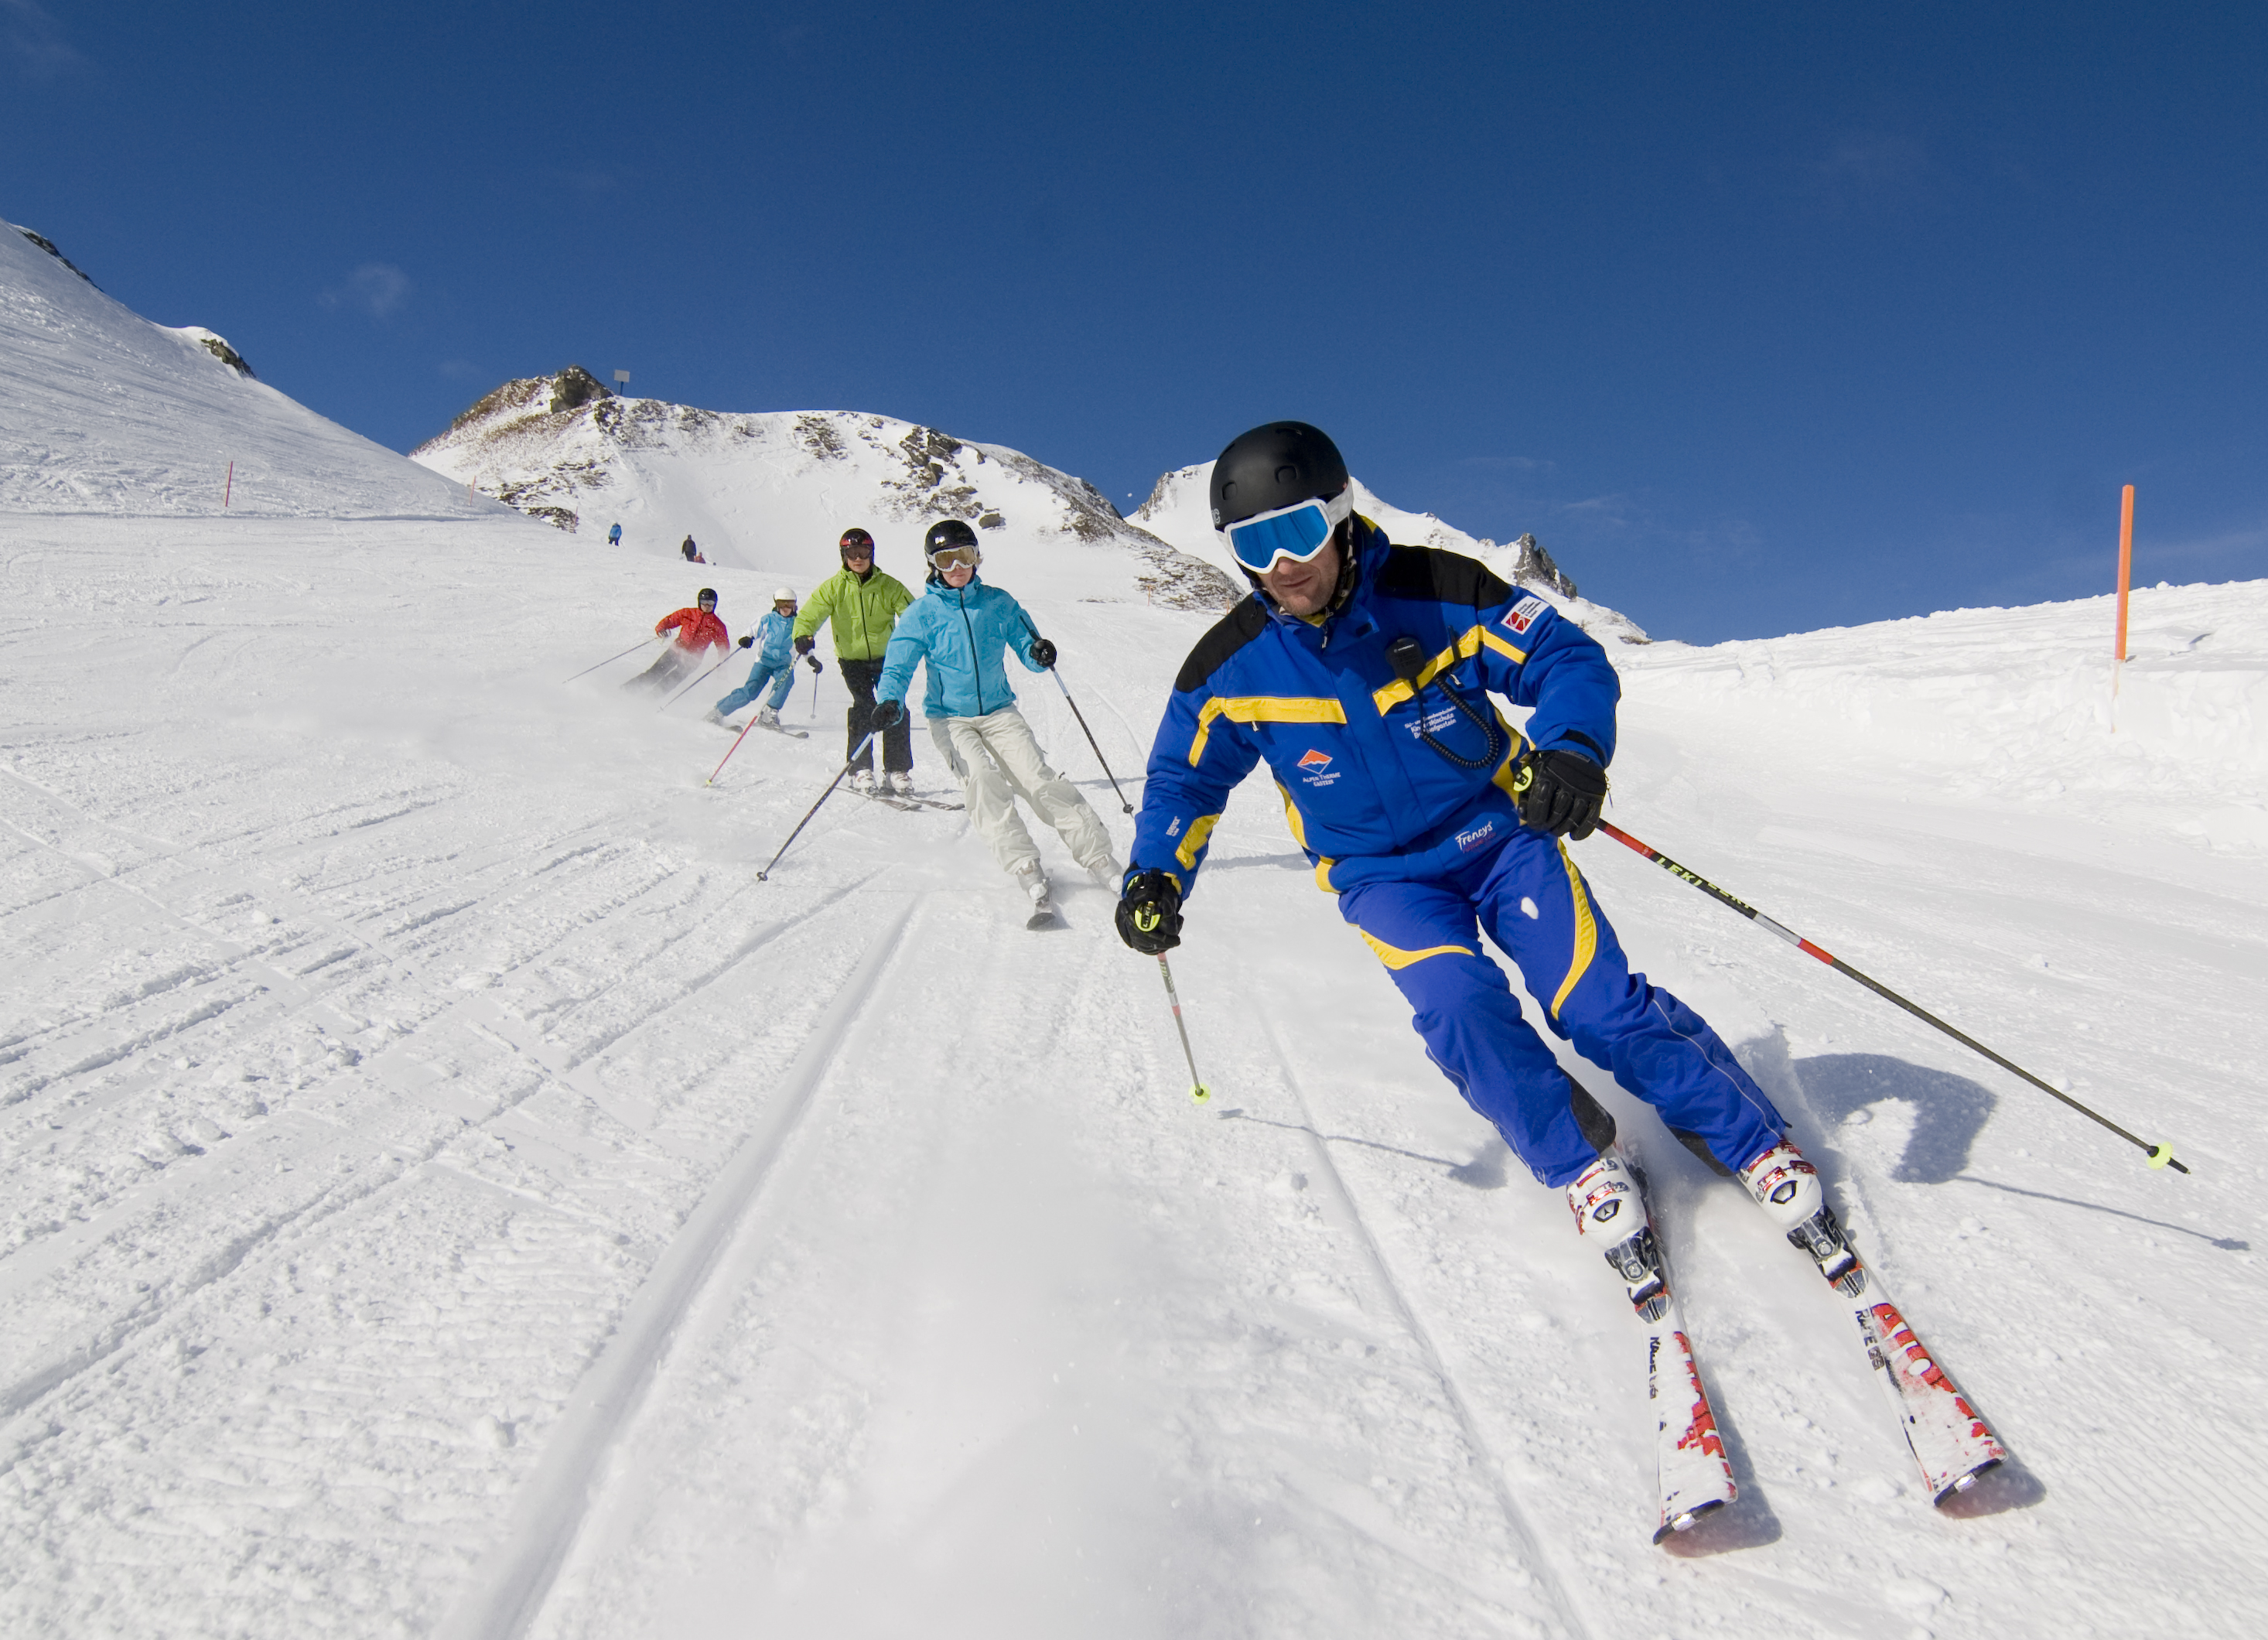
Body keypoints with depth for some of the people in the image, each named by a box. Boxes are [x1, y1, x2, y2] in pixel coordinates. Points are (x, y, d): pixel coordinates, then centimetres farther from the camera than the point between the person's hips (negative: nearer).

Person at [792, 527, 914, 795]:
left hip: (885, 656, 1)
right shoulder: (833, 587, -5)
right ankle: (860, 769, -9)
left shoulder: (888, 586, -4)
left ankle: (898, 769, 2)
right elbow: (809, 615, -9)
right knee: (864, 706, -18)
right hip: (852, 659, -1)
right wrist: (802, 636, -31)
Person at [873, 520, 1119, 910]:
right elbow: (898, 666, -4)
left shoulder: (998, 603, 3)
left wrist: (1038, 654, -19)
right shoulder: (922, 614, -1)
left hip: (999, 711, 1)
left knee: (1038, 778, -17)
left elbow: (1025, 645, 6)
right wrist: (890, 701, -25)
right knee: (982, 778, -27)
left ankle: (1099, 857, -16)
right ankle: (1025, 869, -26)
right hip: (951, 718, -1)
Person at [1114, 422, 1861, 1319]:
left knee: (1599, 1004, -10)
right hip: (1384, 874, 1)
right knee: (1460, 1011, -23)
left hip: (1498, 831, -1)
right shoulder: (1231, 667, -12)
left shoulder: (1436, 592, -18)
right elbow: (1186, 775, 1)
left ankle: (1759, 1147, 11)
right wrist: (1156, 876, -16)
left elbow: (1568, 658, -15)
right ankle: (1584, 1165, 1)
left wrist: (1571, 749, -36)